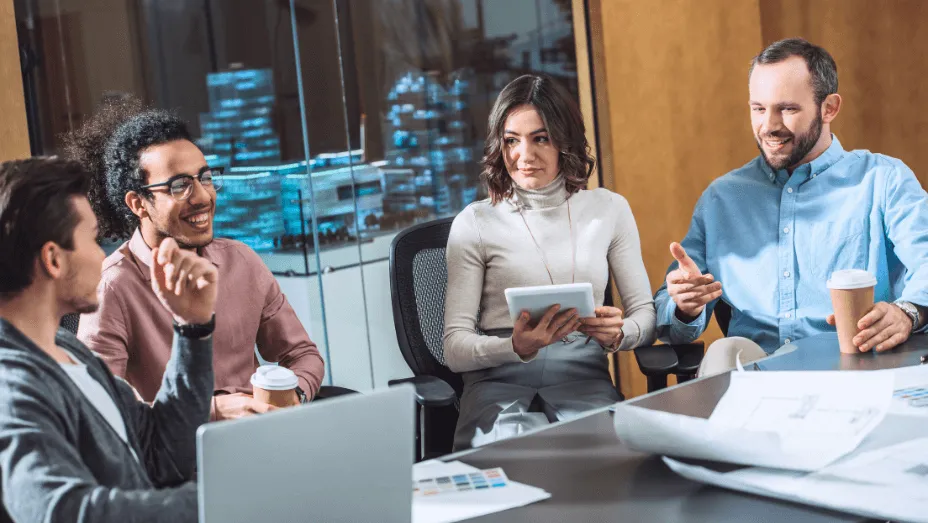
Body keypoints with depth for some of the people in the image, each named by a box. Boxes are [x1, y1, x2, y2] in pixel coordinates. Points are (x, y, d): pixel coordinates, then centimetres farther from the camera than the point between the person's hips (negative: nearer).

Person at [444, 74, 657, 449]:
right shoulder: (475, 224, 6)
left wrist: (618, 333, -10)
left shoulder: (609, 210, 14)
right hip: (500, 381, -2)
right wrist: (517, 347, -20)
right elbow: (455, 348, 1)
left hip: (583, 379, 2)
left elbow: (645, 314, 15)